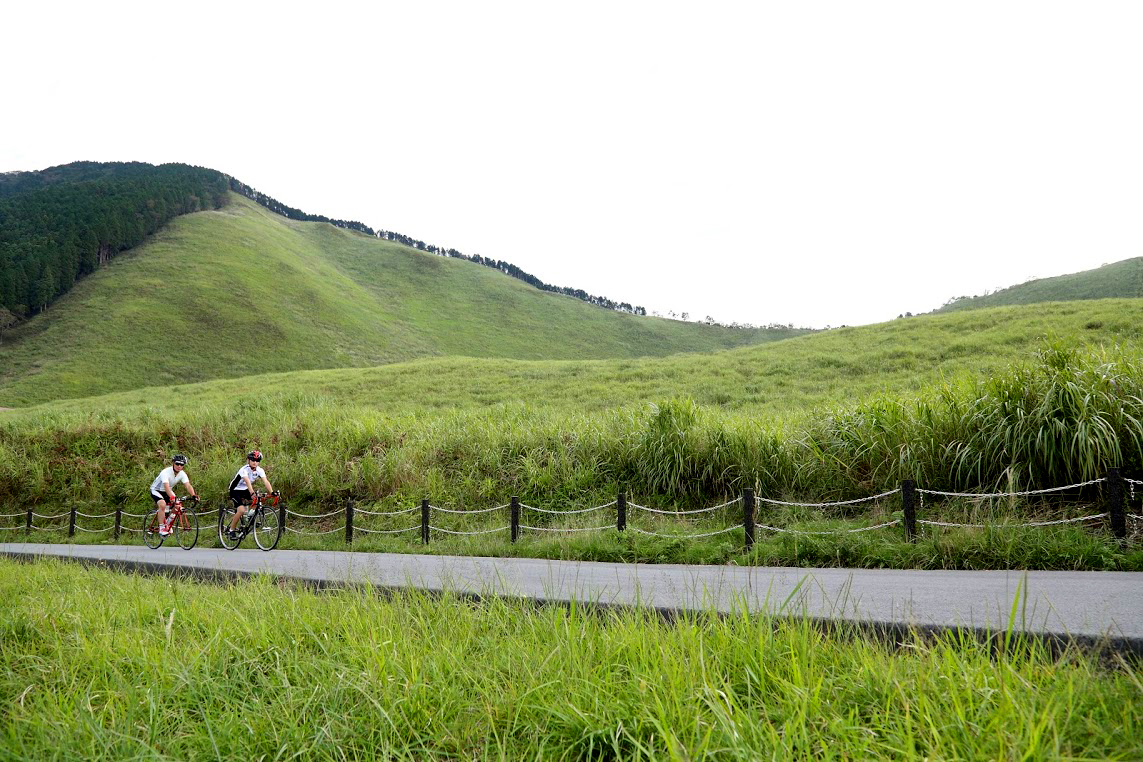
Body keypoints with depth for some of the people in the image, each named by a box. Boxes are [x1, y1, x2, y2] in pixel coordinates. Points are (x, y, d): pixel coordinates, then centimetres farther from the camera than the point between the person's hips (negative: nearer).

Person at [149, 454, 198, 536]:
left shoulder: (182, 474, -16)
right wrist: (172, 497, -60)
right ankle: (161, 528, -21)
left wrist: (193, 495, -47)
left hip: (168, 491, 6)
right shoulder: (166, 472, -32)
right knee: (162, 505, -32)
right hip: (156, 490, -6)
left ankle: (167, 524, 9)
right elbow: (166, 486, -45)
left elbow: (188, 485, -28)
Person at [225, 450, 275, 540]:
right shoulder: (244, 470, -27)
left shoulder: (260, 470, -11)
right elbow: (248, 482, -43)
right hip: (235, 490, -6)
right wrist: (252, 493, -59)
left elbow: (266, 482, -24)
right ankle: (232, 530, -7)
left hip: (245, 490, 6)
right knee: (241, 510, -25)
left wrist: (272, 492, -40)